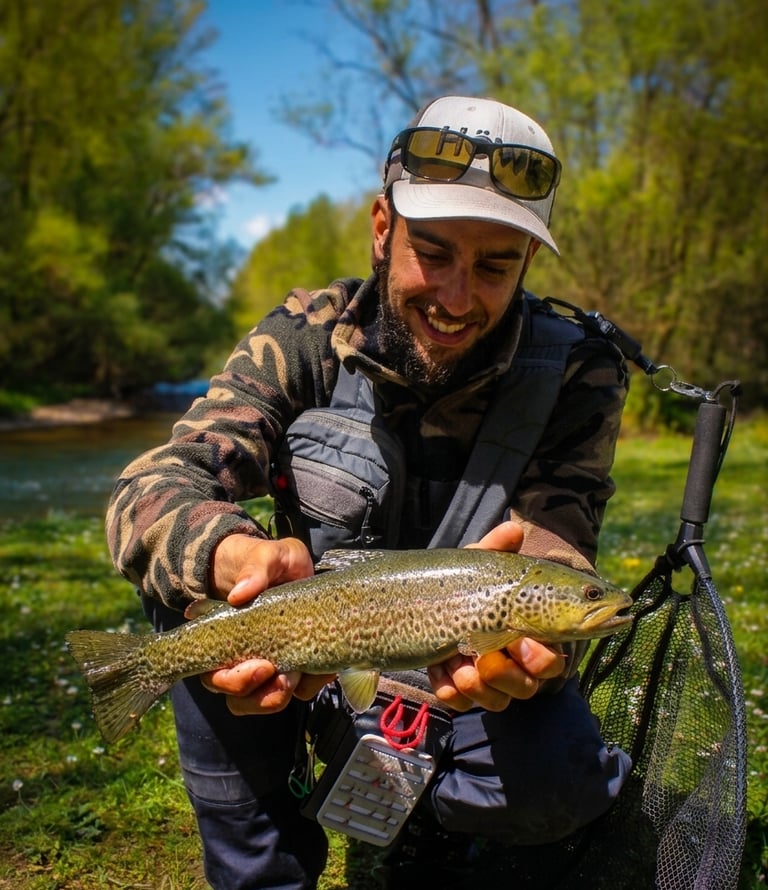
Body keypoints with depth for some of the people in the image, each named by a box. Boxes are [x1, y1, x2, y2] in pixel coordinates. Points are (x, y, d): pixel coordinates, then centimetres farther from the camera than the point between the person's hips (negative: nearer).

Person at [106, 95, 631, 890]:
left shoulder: (576, 374, -15)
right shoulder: (310, 334, -14)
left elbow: (554, 551, -24)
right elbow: (152, 488, -24)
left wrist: (522, 632, -50)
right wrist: (234, 553, -49)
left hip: (468, 674, 0)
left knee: (551, 780, -30)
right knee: (197, 591, -26)